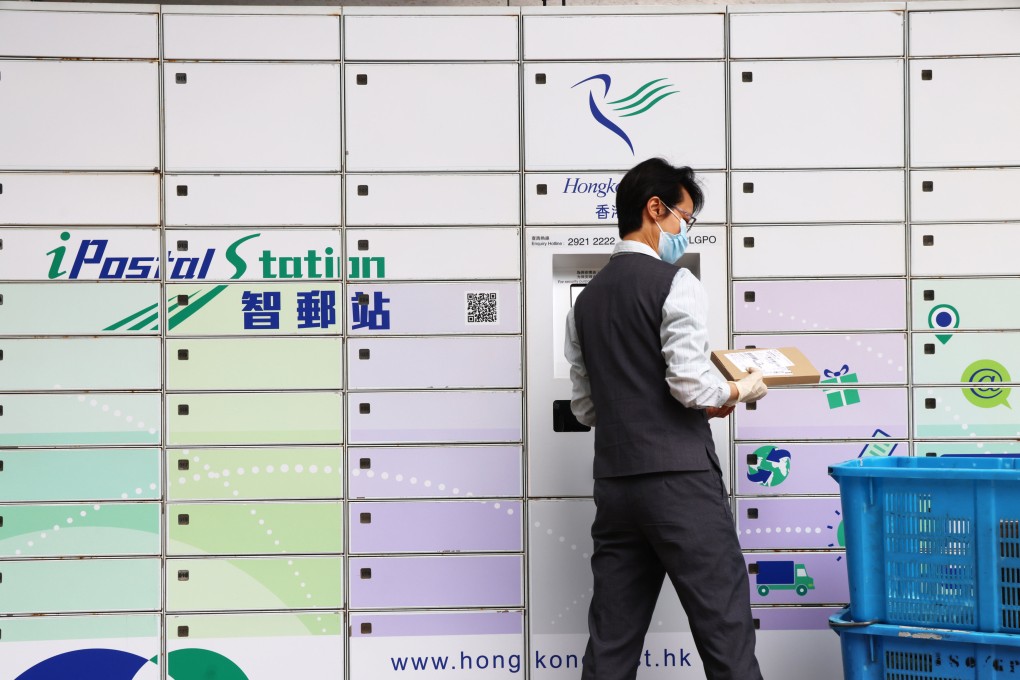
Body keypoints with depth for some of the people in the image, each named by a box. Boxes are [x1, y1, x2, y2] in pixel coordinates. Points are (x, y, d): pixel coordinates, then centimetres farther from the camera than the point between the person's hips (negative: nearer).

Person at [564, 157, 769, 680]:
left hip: (615, 482, 7)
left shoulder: (586, 299, 14)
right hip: (679, 480, -7)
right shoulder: (674, 283, -6)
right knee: (724, 631, 1)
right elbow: (691, 385, -17)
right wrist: (741, 390, 2)